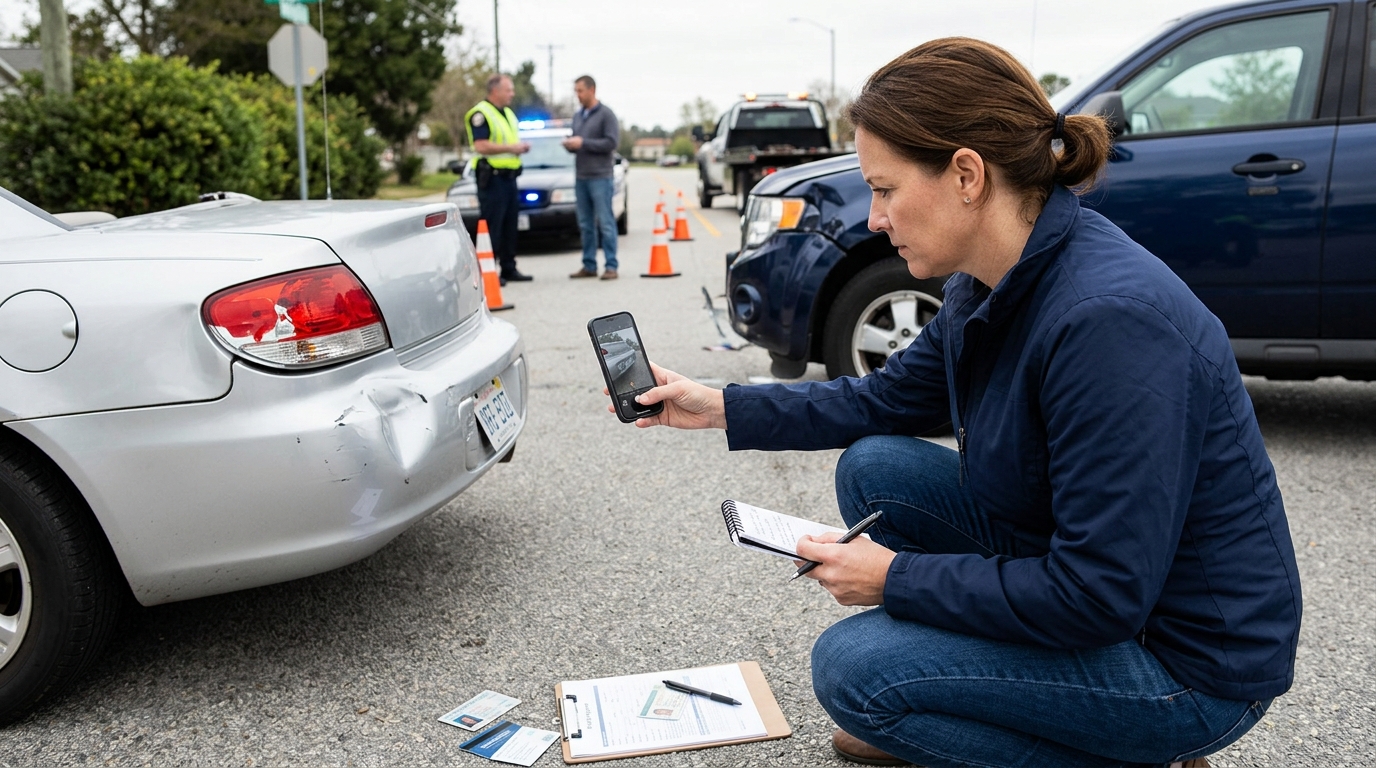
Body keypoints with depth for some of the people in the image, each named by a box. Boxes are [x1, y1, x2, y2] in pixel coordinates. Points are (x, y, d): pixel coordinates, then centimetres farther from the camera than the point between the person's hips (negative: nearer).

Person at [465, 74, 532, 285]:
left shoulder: (508, 113, 19)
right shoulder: (480, 113, -10)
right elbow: (480, 146, -19)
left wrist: (521, 146, 7)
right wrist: (510, 148, -18)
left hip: (509, 176, 9)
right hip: (492, 177, -9)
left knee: (510, 225, 11)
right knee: (491, 226, -8)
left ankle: (509, 268, 18)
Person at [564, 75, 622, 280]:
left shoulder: (605, 114, -4)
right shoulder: (577, 116, 16)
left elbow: (611, 142, -13)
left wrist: (583, 143, -15)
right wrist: (570, 144, 0)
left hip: (600, 177, -7)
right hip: (581, 178, 7)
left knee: (605, 223, -6)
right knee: (585, 225, 8)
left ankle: (611, 266, -4)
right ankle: (589, 265, 13)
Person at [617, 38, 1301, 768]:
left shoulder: (1110, 318, -31)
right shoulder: (990, 286, -3)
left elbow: (1100, 599, -29)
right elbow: (887, 400, 14)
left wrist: (897, 577, -19)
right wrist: (722, 407, 7)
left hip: (1190, 661, -8)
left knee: (853, 666, -15)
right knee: (874, 467, 4)